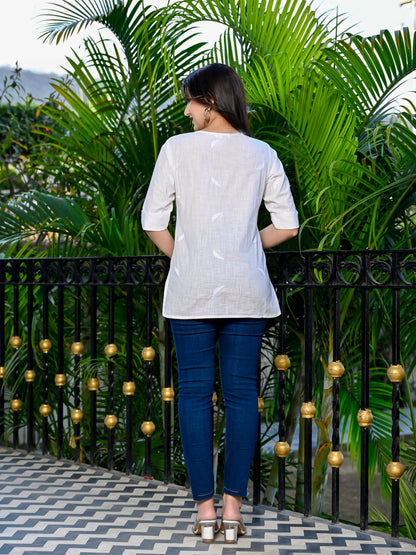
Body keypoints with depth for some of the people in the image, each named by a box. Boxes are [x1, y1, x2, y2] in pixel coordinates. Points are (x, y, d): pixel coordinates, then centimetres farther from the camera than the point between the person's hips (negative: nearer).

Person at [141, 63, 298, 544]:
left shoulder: (178, 148, -1)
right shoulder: (262, 154, 6)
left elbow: (152, 221, -2)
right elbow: (287, 224, 6)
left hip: (191, 288, -2)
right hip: (247, 289, 2)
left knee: (194, 391, 5)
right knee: (241, 391, 4)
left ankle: (204, 508, 6)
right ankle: (233, 506, 5)